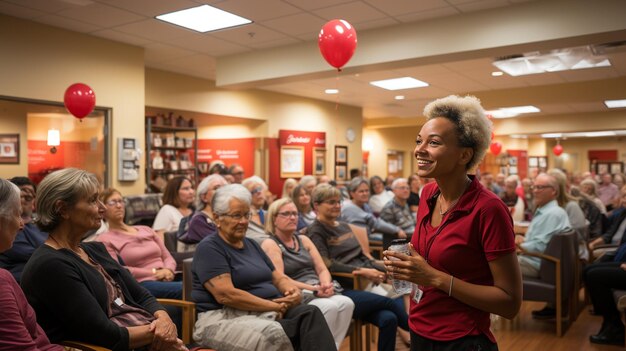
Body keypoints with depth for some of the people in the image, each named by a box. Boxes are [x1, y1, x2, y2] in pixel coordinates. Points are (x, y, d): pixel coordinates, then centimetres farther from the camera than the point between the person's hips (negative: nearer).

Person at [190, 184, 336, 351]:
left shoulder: (252, 244, 20)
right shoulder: (209, 248, -5)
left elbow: (278, 277, 19)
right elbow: (226, 295, -16)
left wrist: (294, 291, -6)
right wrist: (275, 306, -15)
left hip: (270, 311, 7)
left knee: (311, 313, -23)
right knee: (274, 334, -37)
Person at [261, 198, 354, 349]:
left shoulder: (304, 240, 20)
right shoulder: (270, 244, -2)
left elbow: (322, 269, 14)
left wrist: (326, 285, -10)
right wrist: (313, 289, -19)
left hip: (319, 293, 7)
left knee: (346, 303, -24)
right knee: (330, 306, -32)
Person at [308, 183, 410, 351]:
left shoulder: (344, 226, 21)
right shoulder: (316, 232, -1)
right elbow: (327, 265, -13)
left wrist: (380, 269, 1)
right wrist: (361, 271, -19)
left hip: (368, 283, 6)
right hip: (345, 290, -6)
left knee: (388, 318, -21)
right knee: (391, 303, -22)